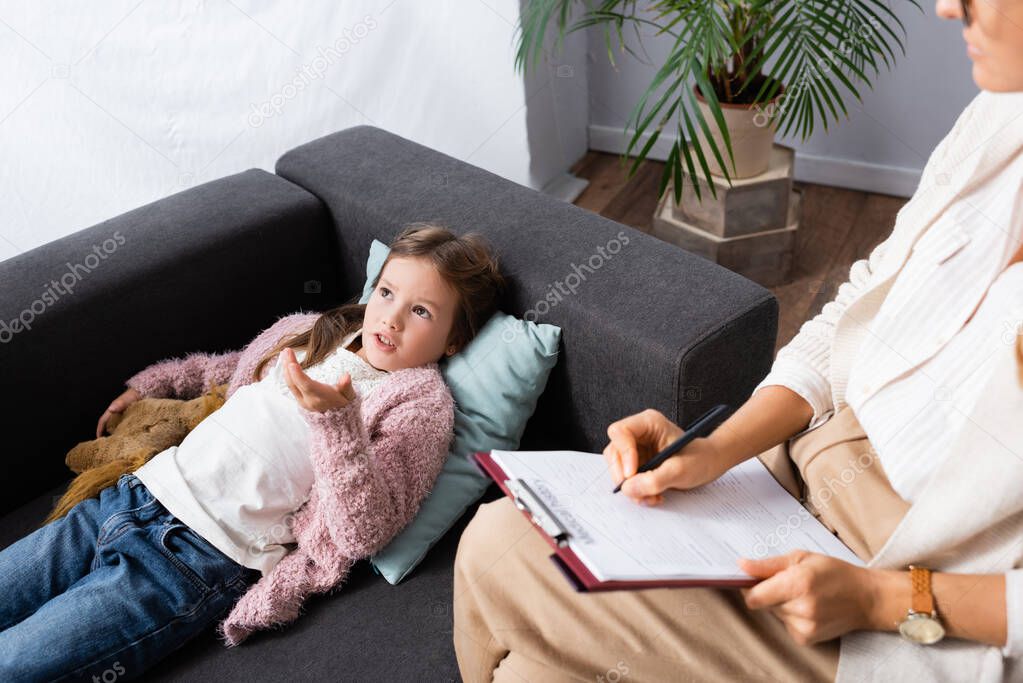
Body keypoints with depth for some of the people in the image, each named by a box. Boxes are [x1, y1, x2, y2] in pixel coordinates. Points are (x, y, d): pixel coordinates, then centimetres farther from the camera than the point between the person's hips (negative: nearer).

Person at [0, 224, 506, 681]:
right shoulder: (311, 330, 14)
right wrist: (149, 384, 30)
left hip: (199, 555, -7)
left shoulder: (422, 402, -7)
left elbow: (366, 531, -18)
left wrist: (333, 418, -29)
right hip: (141, 490, 7)